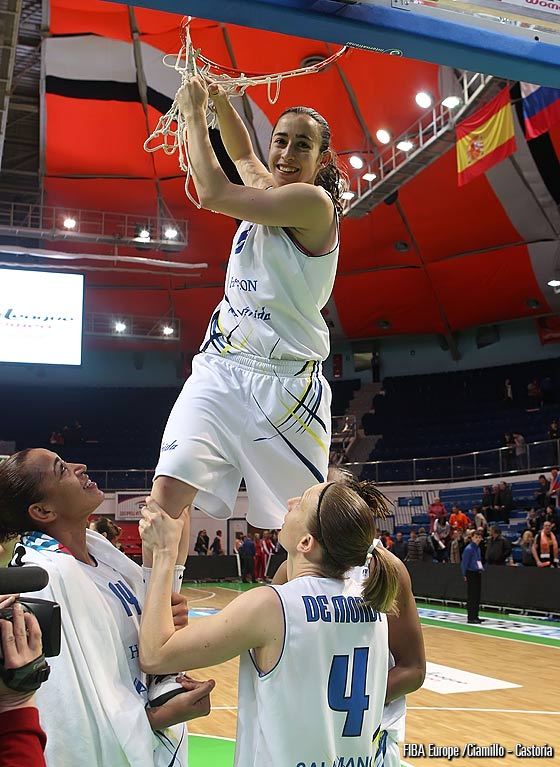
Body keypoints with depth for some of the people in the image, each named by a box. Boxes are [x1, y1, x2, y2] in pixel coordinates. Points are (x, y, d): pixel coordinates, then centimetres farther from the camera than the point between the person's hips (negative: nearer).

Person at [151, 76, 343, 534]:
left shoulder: (313, 202, -10)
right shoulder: (269, 192, 15)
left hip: (284, 379, -7)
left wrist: (194, 111, 0)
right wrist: (217, 96, 24)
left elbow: (212, 193, -12)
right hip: (221, 366, 7)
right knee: (169, 492, -10)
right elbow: (242, 154, 38)